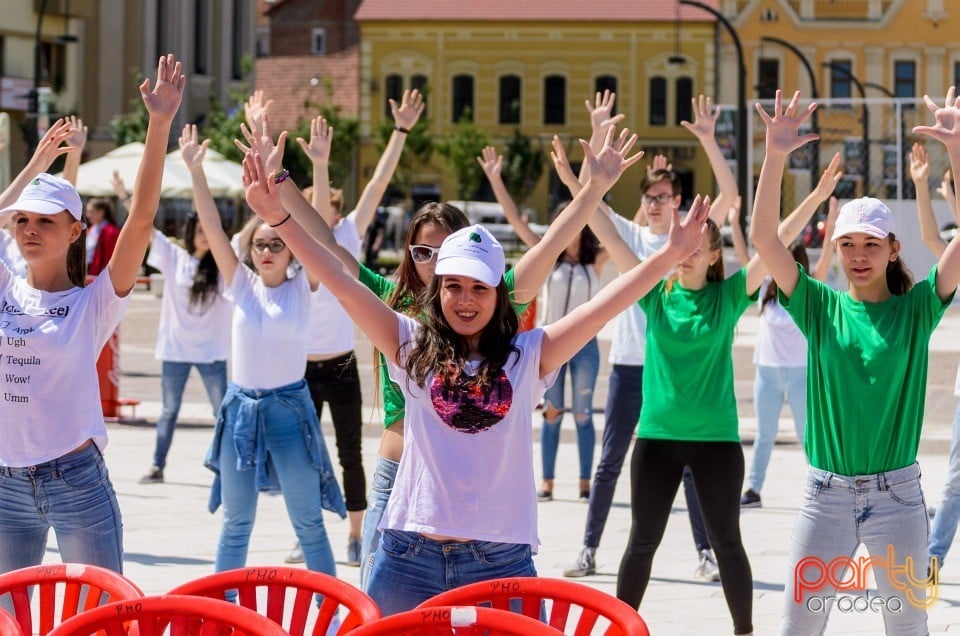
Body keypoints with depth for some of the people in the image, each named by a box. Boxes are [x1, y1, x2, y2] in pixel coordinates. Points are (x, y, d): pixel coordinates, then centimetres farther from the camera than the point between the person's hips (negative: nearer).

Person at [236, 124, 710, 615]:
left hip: (502, 563, 0)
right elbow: (342, 284, 0)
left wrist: (671, 254, -8)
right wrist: (280, 218, -7)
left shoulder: (527, 355, 6)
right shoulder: (413, 347, 6)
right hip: (410, 559, 0)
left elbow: (604, 305, 1)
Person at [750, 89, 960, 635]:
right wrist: (776, 157, -21)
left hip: (897, 493, -1)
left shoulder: (916, 309, -1)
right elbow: (764, 238, -9)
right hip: (826, 492, 1)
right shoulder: (821, 308, 1)